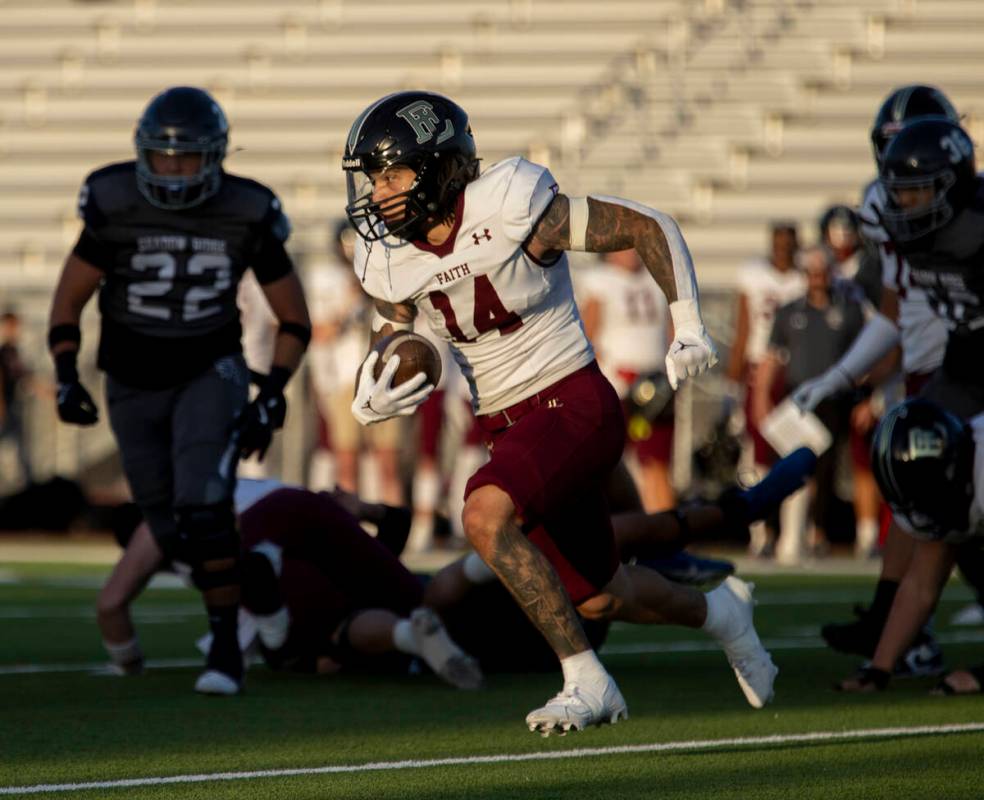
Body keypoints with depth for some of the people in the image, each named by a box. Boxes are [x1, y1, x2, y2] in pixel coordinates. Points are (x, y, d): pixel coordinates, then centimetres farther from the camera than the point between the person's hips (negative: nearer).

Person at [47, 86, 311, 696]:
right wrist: (67, 377, -19)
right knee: (173, 530, 8)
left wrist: (270, 400, -16)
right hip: (134, 386, 2)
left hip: (210, 375, -2)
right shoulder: (116, 206, -18)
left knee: (202, 508, -22)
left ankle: (227, 647, -14)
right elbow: (68, 302, -6)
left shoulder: (247, 215, -16)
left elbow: (296, 320, -6)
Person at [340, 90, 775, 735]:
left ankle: (588, 682, -21)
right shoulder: (390, 262, -4)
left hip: (573, 402, -7)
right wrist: (373, 402, -12)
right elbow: (392, 347, 12)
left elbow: (650, 229, -12)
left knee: (486, 517, -31)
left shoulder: (512, 211, -21)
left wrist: (689, 329, -17)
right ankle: (718, 613, 48)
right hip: (508, 427, 7)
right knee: (597, 599, 17)